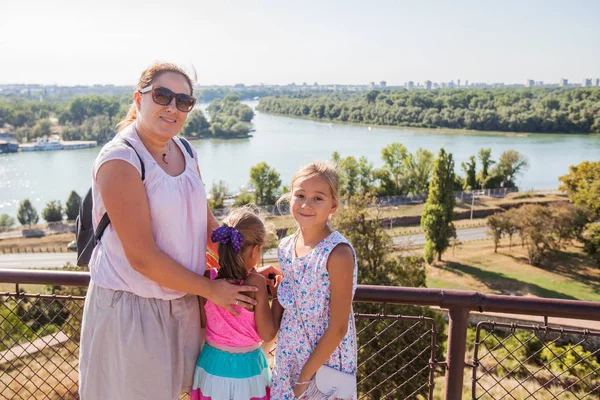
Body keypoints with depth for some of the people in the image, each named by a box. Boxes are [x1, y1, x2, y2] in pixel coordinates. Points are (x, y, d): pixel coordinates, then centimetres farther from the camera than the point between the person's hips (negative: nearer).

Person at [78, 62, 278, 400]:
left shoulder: (186, 152, 3)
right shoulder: (120, 161, -20)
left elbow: (206, 221, 11)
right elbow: (142, 257, -22)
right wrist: (211, 289, -14)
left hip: (181, 299, 7)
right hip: (129, 306, -7)